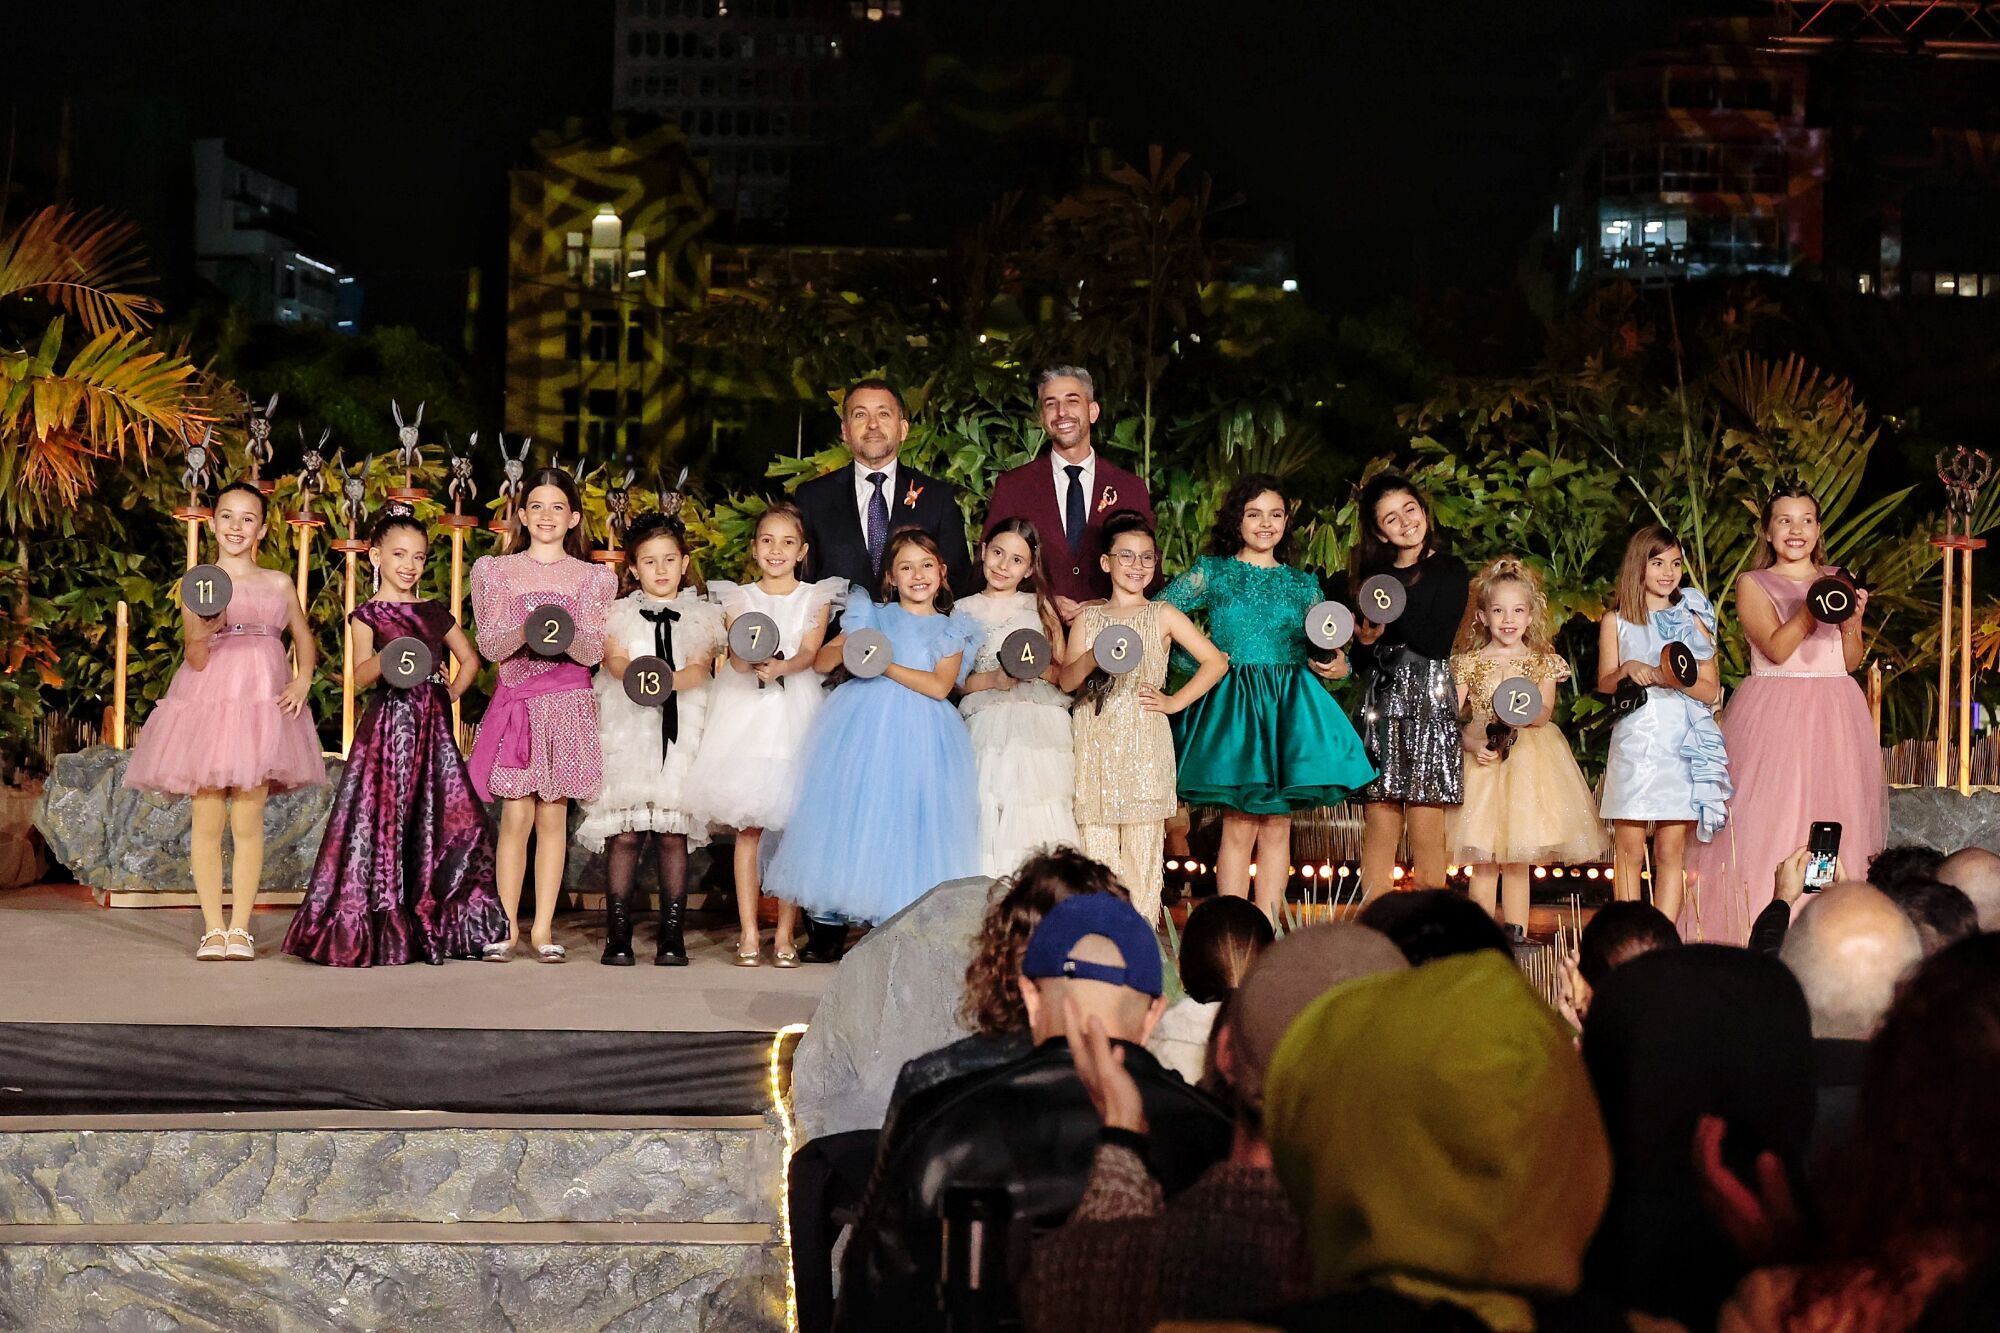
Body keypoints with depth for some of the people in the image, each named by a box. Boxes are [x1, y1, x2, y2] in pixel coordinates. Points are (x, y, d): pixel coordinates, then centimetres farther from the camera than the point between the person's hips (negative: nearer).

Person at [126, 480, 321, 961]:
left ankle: (240, 928, 4)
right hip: (208, 703, -1)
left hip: (262, 706, 1)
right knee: (208, 819, -1)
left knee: (248, 820, -1)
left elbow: (304, 640, 19)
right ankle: (213, 928, 5)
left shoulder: (279, 585, 9)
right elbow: (195, 660, -2)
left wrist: (302, 682, 2)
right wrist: (204, 629, -22)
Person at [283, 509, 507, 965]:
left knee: (451, 821, -1)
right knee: (381, 821, -8)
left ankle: (437, 926, 7)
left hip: (432, 727, 4)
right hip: (388, 727, -4)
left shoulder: (435, 613, 14)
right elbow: (359, 676, -10)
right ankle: (374, 931, -2)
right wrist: (386, 658, -29)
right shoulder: (368, 614, 1)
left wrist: (454, 691, 8)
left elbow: (469, 658, 25)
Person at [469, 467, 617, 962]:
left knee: (553, 815, 0)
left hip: (567, 705, 0)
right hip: (516, 700, 0)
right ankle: (506, 925, 2)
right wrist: (523, 632, -20)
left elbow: (594, 652, -1)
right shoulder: (496, 572, 8)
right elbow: (489, 646, 0)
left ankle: (543, 927, 4)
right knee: (516, 814, -6)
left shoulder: (592, 578, 8)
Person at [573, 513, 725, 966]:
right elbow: (614, 659, -4)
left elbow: (702, 667, -3)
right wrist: (636, 673, -28)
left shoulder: (702, 616, 13)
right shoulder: (620, 614, 13)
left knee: (673, 835, -2)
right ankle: (618, 936, -2)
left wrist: (668, 680, -24)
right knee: (625, 835, -6)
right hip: (628, 729, 0)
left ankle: (672, 936, 3)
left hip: (682, 729, 0)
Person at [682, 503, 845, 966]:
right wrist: (753, 663, -29)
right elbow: (736, 655, -6)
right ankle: (748, 933, 2)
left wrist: (781, 667, -28)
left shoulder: (815, 598, 9)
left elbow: (810, 652, -7)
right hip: (747, 713, 0)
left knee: (795, 826, -3)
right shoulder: (739, 598, 9)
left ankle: (785, 935, 3)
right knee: (748, 827, -2)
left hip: (795, 712, 0)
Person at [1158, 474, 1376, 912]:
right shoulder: (1213, 573, 5)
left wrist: (1336, 666, -9)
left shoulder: (1302, 585, 14)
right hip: (1233, 703, -3)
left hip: (1291, 708, 3)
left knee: (1278, 826, 3)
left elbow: (1324, 651, 14)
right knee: (1239, 826, -6)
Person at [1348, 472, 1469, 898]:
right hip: (1381, 704, 4)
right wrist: (1365, 642, -5)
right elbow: (1362, 662, 16)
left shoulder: (1449, 571, 4)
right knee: (1378, 831, -2)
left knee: (1425, 834, -8)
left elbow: (1435, 641, -9)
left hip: (1428, 702, -4)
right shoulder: (1375, 577, 18)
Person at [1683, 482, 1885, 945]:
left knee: (1834, 814, 0)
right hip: (1773, 713, -4)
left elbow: (1851, 661, 10)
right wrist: (1814, 606, -22)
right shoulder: (1753, 584, 3)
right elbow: (1776, 648, -12)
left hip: (1834, 716, 4)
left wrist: (1852, 622, -7)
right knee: (1769, 816, -9)